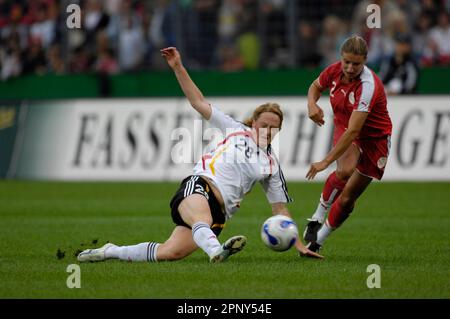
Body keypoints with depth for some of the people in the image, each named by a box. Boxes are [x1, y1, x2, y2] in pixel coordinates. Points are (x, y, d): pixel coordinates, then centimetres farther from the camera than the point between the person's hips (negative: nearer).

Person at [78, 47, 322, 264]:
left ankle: (110, 251, 3)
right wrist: (178, 67, 4)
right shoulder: (237, 130, 13)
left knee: (169, 253, -15)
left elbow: (281, 209, 18)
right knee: (202, 219, -41)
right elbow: (199, 103, 12)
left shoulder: (271, 166, 16)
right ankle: (216, 251, -74)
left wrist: (299, 246, 11)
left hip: (220, 210, 2)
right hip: (198, 187, -2)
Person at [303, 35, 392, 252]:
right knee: (344, 171, -32)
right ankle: (317, 218, -19)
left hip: (374, 139, -3)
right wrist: (312, 104, -13)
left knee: (347, 199, -2)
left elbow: (353, 131, -37)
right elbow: (316, 87, 11)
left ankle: (316, 242, 15)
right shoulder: (335, 71, -14)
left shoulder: (368, 86, -33)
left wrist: (326, 161, -39)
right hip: (343, 128, 3)